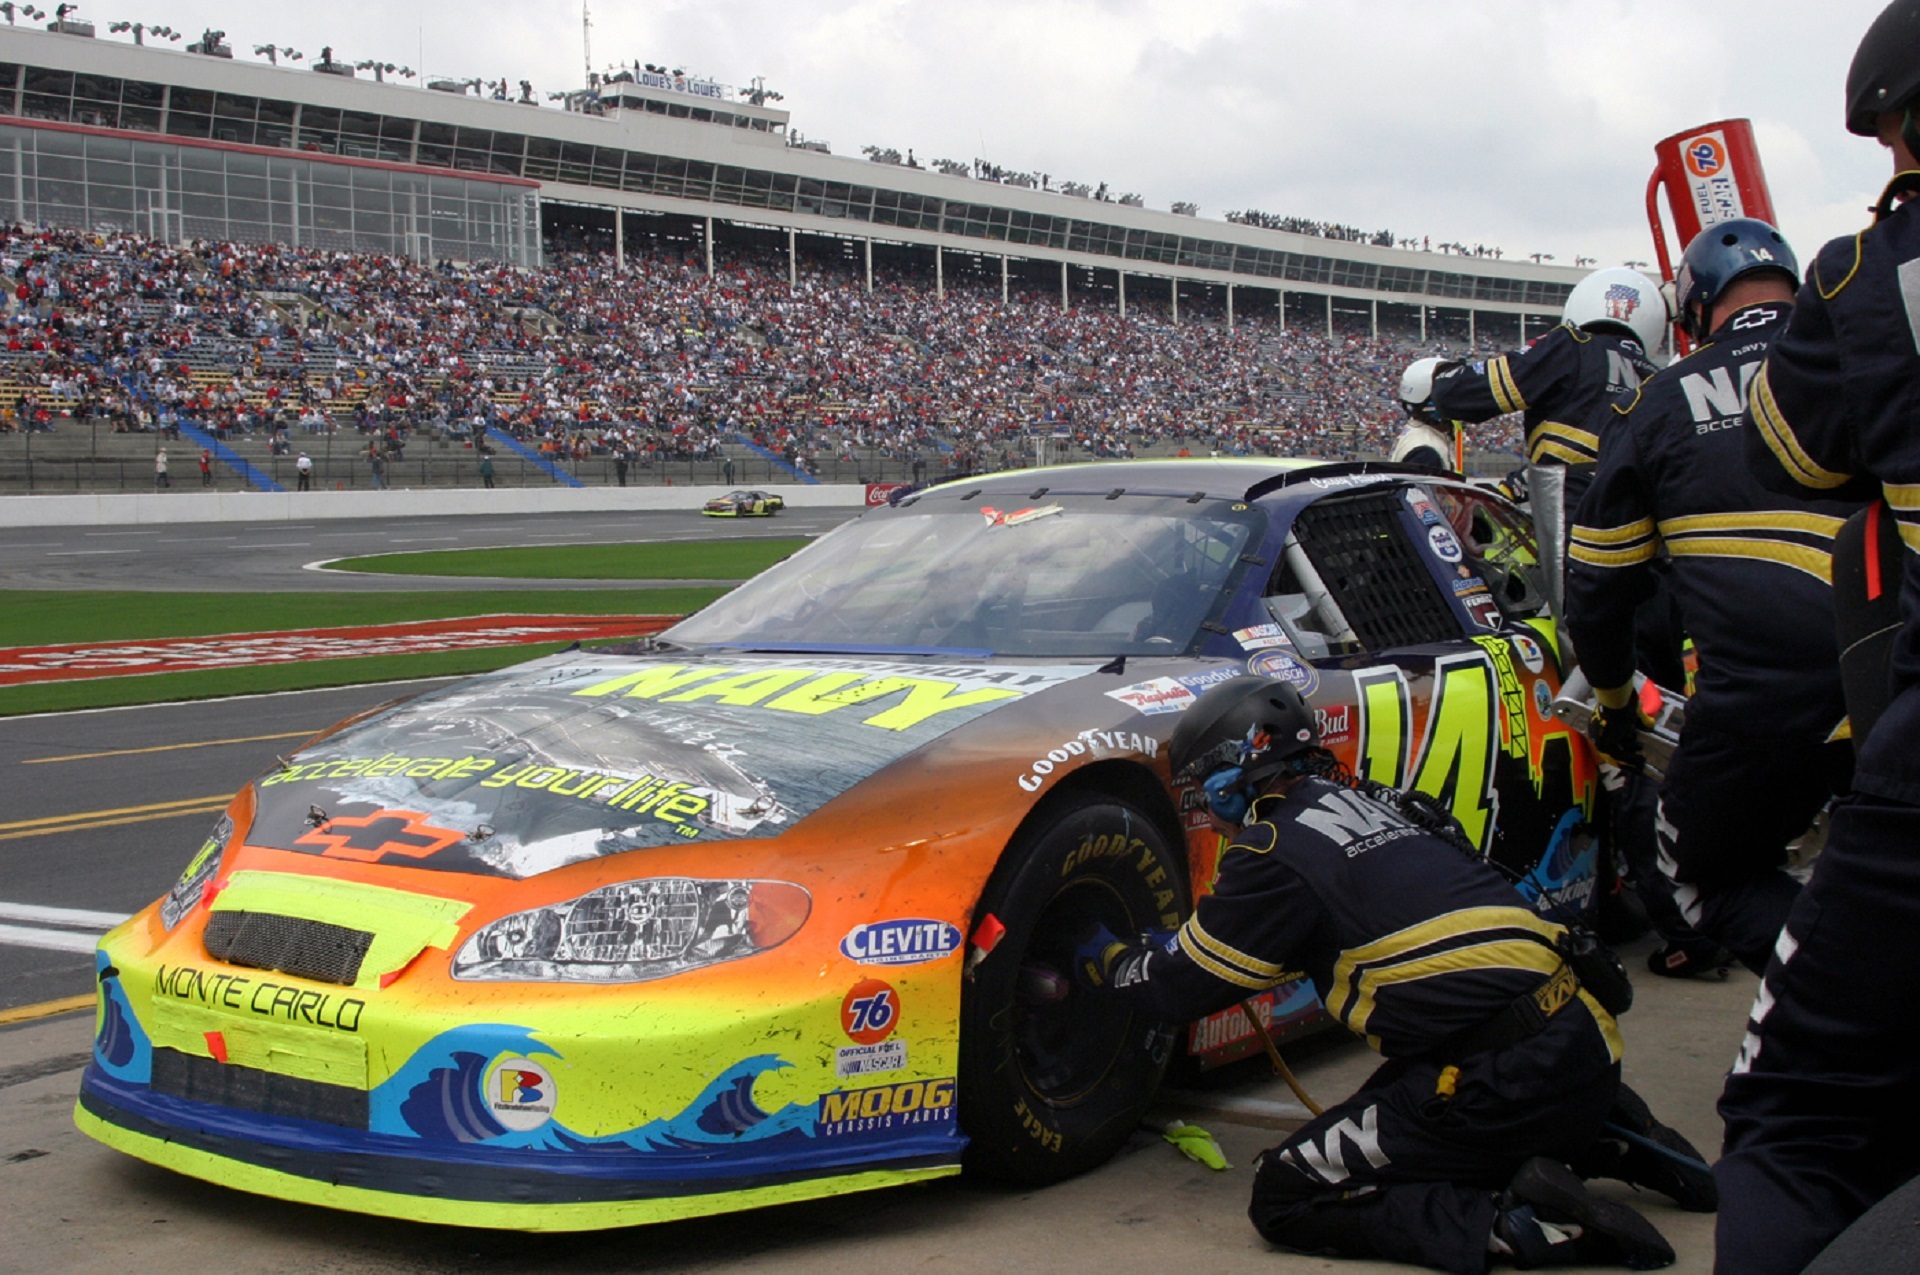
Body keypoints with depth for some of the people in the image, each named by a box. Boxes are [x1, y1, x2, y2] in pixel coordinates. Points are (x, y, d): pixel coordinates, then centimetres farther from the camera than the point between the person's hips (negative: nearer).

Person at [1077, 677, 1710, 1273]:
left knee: (1285, 1197, 0)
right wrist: (1160, 948, 35)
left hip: (1508, 1078, -9)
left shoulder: (1278, 848, -6)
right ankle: (1610, 1139, 18)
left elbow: (1183, 989, 3)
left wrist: (1106, 960, 23)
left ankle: (1520, 1222, -14)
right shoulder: (1372, 801, 19)